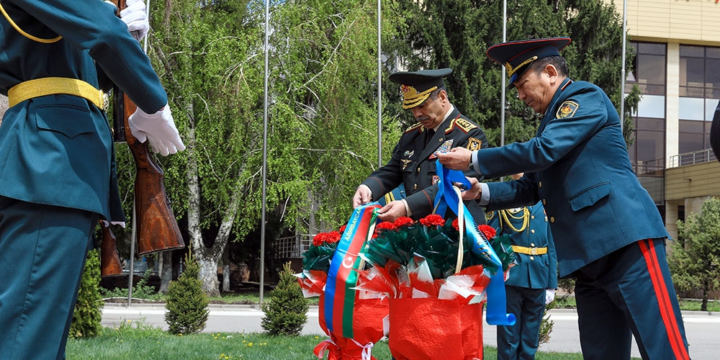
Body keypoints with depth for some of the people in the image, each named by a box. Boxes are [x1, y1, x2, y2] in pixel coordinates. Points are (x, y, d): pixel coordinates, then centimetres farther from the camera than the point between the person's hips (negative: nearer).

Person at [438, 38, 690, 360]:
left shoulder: (585, 97, -1)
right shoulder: (554, 119, 25)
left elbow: (542, 151, -14)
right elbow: (531, 188, 25)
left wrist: (473, 160, -7)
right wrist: (481, 192, 9)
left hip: (625, 240, -9)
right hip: (588, 255, 9)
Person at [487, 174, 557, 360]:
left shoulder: (543, 202, 11)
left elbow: (551, 246, 11)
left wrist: (552, 284, 6)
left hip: (538, 279, 4)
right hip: (511, 277, -3)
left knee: (530, 340, 9)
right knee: (509, 339, 2)